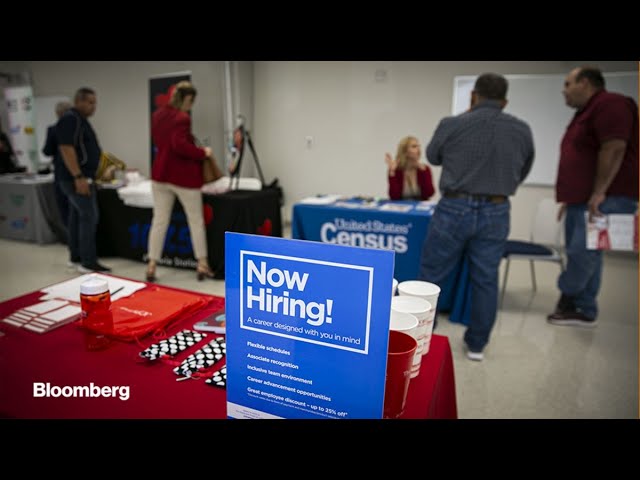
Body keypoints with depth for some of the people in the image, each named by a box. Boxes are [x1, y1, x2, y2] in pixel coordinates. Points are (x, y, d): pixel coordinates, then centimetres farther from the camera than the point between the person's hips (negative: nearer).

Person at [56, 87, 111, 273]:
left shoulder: (80, 120, 17)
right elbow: (66, 149, -23)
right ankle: (88, 263, -7)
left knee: (77, 216, 13)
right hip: (78, 179, -10)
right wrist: (78, 177, -27)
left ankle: (75, 257, 22)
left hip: (82, 177, 10)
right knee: (89, 217, -11)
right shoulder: (70, 119, -14)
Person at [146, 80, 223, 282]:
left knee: (159, 221, 9)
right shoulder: (182, 118, -15)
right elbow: (180, 146, -28)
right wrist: (203, 153, -15)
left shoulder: (157, 115, 11)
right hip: (184, 176, -7)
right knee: (196, 221, 7)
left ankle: (151, 266, 10)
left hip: (161, 174, 7)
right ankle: (202, 265, 14)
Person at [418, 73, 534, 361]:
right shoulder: (522, 131, 4)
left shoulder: (451, 124, -6)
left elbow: (433, 157, 12)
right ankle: (477, 344, 22)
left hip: (454, 209, -2)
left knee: (432, 275, 10)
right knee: (485, 280, 12)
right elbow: (521, 173, 16)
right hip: (496, 213, 3)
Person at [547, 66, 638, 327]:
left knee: (582, 252, -11)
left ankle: (567, 297, 8)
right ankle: (584, 311, 15)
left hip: (605, 199, -10)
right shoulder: (586, 112, 22)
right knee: (583, 255, 9)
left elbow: (614, 149, -19)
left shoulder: (610, 104, -9)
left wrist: (599, 193, -22)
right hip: (583, 200, 10)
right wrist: (571, 197, 21)